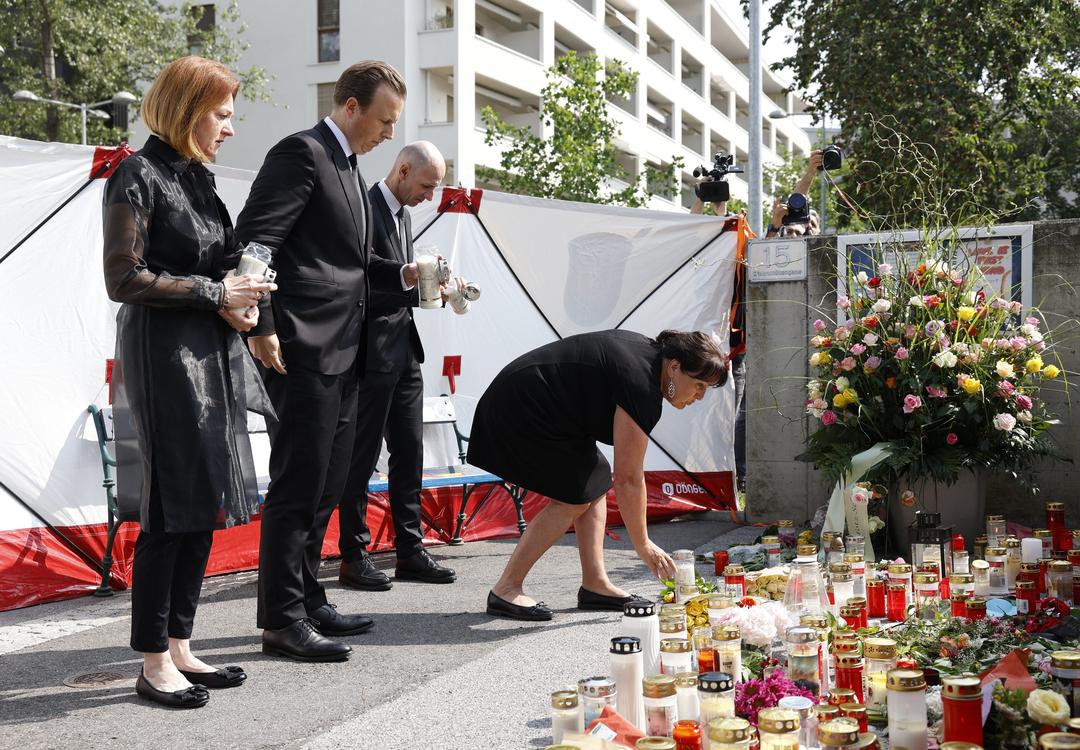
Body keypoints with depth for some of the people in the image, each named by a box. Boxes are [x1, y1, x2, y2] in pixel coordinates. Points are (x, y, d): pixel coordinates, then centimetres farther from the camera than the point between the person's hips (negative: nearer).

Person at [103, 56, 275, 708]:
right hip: (163, 355, -8)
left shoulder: (197, 177, 15)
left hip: (212, 356, 8)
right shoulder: (139, 175, -8)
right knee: (171, 509, -4)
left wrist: (237, 299, 1)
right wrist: (217, 293, -12)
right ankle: (155, 663, 7)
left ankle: (179, 646, 19)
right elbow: (125, 279, -14)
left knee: (205, 506, 9)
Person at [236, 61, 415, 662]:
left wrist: (399, 274, 12)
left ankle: (308, 600, 26)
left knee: (325, 488, 15)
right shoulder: (302, 154, -9)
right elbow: (254, 240, -16)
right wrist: (262, 328, -19)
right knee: (297, 488, -4)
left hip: (343, 355, 10)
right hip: (303, 353, -10)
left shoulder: (348, 168, 20)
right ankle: (283, 619, 4)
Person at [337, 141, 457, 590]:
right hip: (373, 354, -9)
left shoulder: (402, 215, 16)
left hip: (404, 352, 9)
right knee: (362, 457, -1)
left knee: (409, 453, 10)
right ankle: (353, 556, 8)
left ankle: (410, 550, 18)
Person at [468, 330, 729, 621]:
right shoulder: (642, 386, -24)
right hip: (521, 409, -11)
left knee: (597, 481, 5)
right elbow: (628, 479, -21)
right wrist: (643, 547, -13)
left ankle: (595, 583, 5)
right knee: (575, 497, -11)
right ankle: (505, 590, -8)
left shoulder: (648, 350, 5)